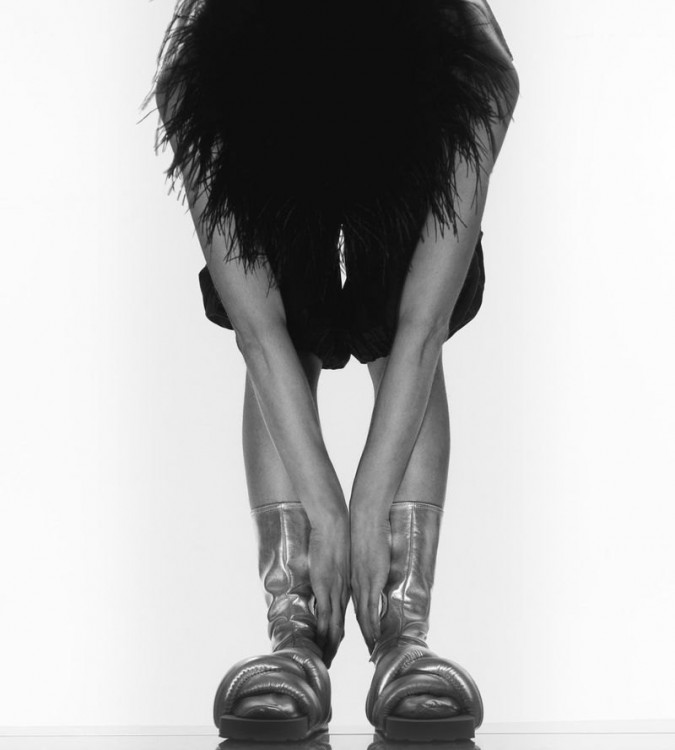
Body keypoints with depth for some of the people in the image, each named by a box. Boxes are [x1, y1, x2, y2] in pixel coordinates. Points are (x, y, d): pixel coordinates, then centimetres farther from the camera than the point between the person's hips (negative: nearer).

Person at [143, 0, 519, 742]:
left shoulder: (477, 78, -43)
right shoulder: (194, 86, -41)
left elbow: (423, 330, -38)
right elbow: (258, 332, -37)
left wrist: (371, 509, -36)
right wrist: (322, 509, -35)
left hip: (408, 175, 0)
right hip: (266, 182, 0)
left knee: (402, 344, -18)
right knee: (286, 345, -18)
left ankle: (404, 623, -22)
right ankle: (295, 626, -20)